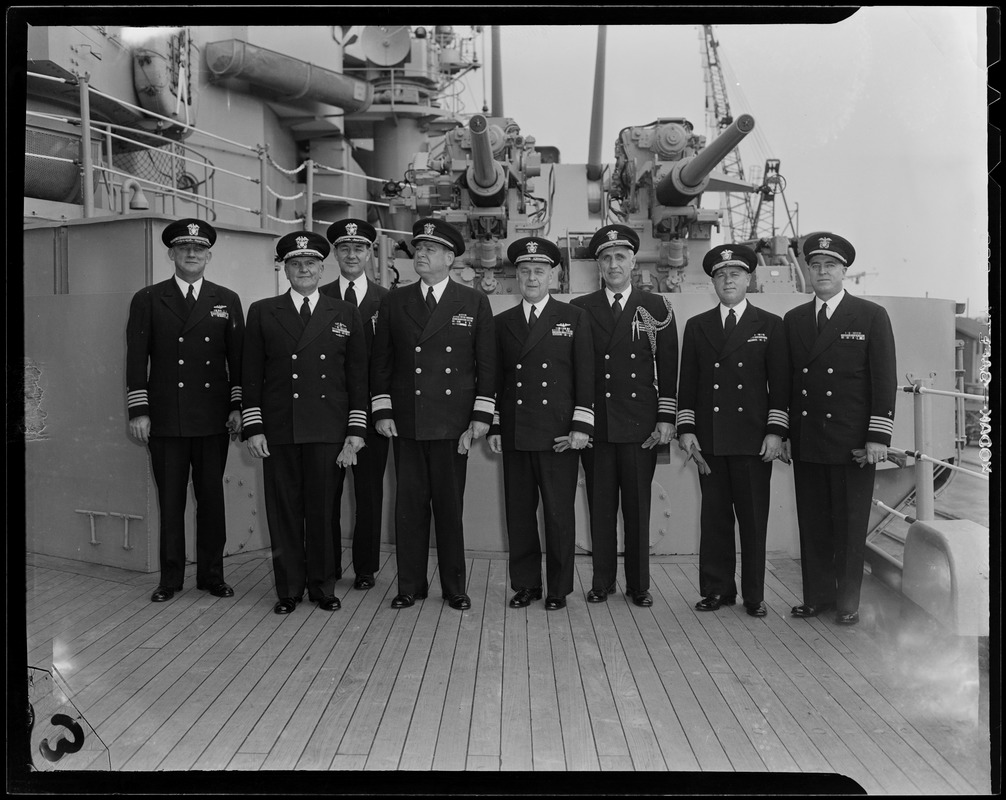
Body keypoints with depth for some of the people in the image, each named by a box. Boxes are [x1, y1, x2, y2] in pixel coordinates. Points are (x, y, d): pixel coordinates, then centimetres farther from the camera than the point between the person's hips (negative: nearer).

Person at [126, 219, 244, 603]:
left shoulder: (227, 301, 10)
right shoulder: (148, 300, 5)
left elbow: (237, 358, 8)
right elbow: (136, 359, 1)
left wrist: (238, 406, 1)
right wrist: (138, 411, -5)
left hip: (214, 417, 1)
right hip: (166, 419, -1)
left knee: (212, 498, 7)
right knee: (170, 501, 5)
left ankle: (212, 575, 18)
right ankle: (170, 578, 17)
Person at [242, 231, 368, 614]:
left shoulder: (346, 314, 8)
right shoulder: (262, 312, 8)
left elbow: (358, 377, 6)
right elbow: (252, 376, 6)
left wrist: (355, 431, 0)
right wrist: (253, 428, -1)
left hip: (328, 430, 0)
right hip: (278, 430, 0)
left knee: (322, 510, 4)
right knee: (284, 511, 5)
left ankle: (323, 586, 19)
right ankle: (289, 588, 18)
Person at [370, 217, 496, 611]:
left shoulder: (474, 302, 4)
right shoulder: (394, 301, 9)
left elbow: (486, 364, 3)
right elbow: (381, 361, 9)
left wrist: (481, 416, -4)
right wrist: (382, 411, 1)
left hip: (453, 423, -1)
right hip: (405, 422, 2)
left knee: (450, 506, 5)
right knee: (409, 504, 6)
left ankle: (454, 586, 17)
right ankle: (410, 585, 18)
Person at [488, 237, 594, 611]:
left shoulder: (574, 318, 6)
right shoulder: (502, 323, 12)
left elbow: (585, 376, 2)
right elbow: (494, 379, 13)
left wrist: (581, 426, -6)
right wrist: (493, 427, 7)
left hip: (560, 434, -2)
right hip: (514, 435, 3)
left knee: (559, 514, 2)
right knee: (519, 513, 7)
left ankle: (558, 589, 15)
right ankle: (525, 583, 20)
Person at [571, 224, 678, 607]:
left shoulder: (656, 308, 7)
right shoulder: (580, 309, 7)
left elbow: (668, 368, 6)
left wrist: (666, 418, -1)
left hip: (641, 425, 0)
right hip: (596, 424, 0)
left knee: (638, 506, 4)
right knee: (600, 506, 6)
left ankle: (639, 585, 16)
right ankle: (602, 582, 18)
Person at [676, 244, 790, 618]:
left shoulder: (769, 325, 7)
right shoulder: (697, 326, 11)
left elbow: (780, 383, 3)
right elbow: (687, 382, 9)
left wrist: (776, 431, -6)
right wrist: (686, 429, 0)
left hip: (754, 438, -1)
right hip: (709, 439, 2)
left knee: (754, 520, 4)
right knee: (714, 517, 6)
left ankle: (754, 595, 15)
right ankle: (717, 590, 17)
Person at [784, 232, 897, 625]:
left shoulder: (871, 317, 1)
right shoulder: (793, 320, 10)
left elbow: (885, 381, -3)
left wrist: (878, 437, -9)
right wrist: (782, 431, 4)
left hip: (853, 442, -3)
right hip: (806, 441, 3)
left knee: (850, 526, 5)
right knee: (812, 523, 9)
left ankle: (847, 601, 17)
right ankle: (817, 596, 20)